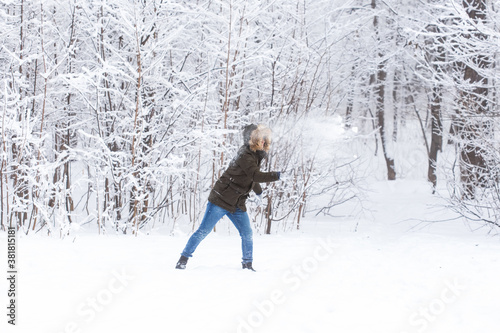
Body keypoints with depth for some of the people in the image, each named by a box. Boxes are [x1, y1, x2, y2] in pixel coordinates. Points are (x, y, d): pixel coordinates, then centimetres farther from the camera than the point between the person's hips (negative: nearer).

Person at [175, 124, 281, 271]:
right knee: (204, 230, -4)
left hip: (237, 205, 8)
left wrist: (258, 190, 43)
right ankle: (183, 259, 5)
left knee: (247, 234, -1)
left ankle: (247, 264, 11)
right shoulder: (245, 155, -19)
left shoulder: (255, 155, 9)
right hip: (221, 199, -8)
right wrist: (276, 176, -38)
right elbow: (256, 175, -33)